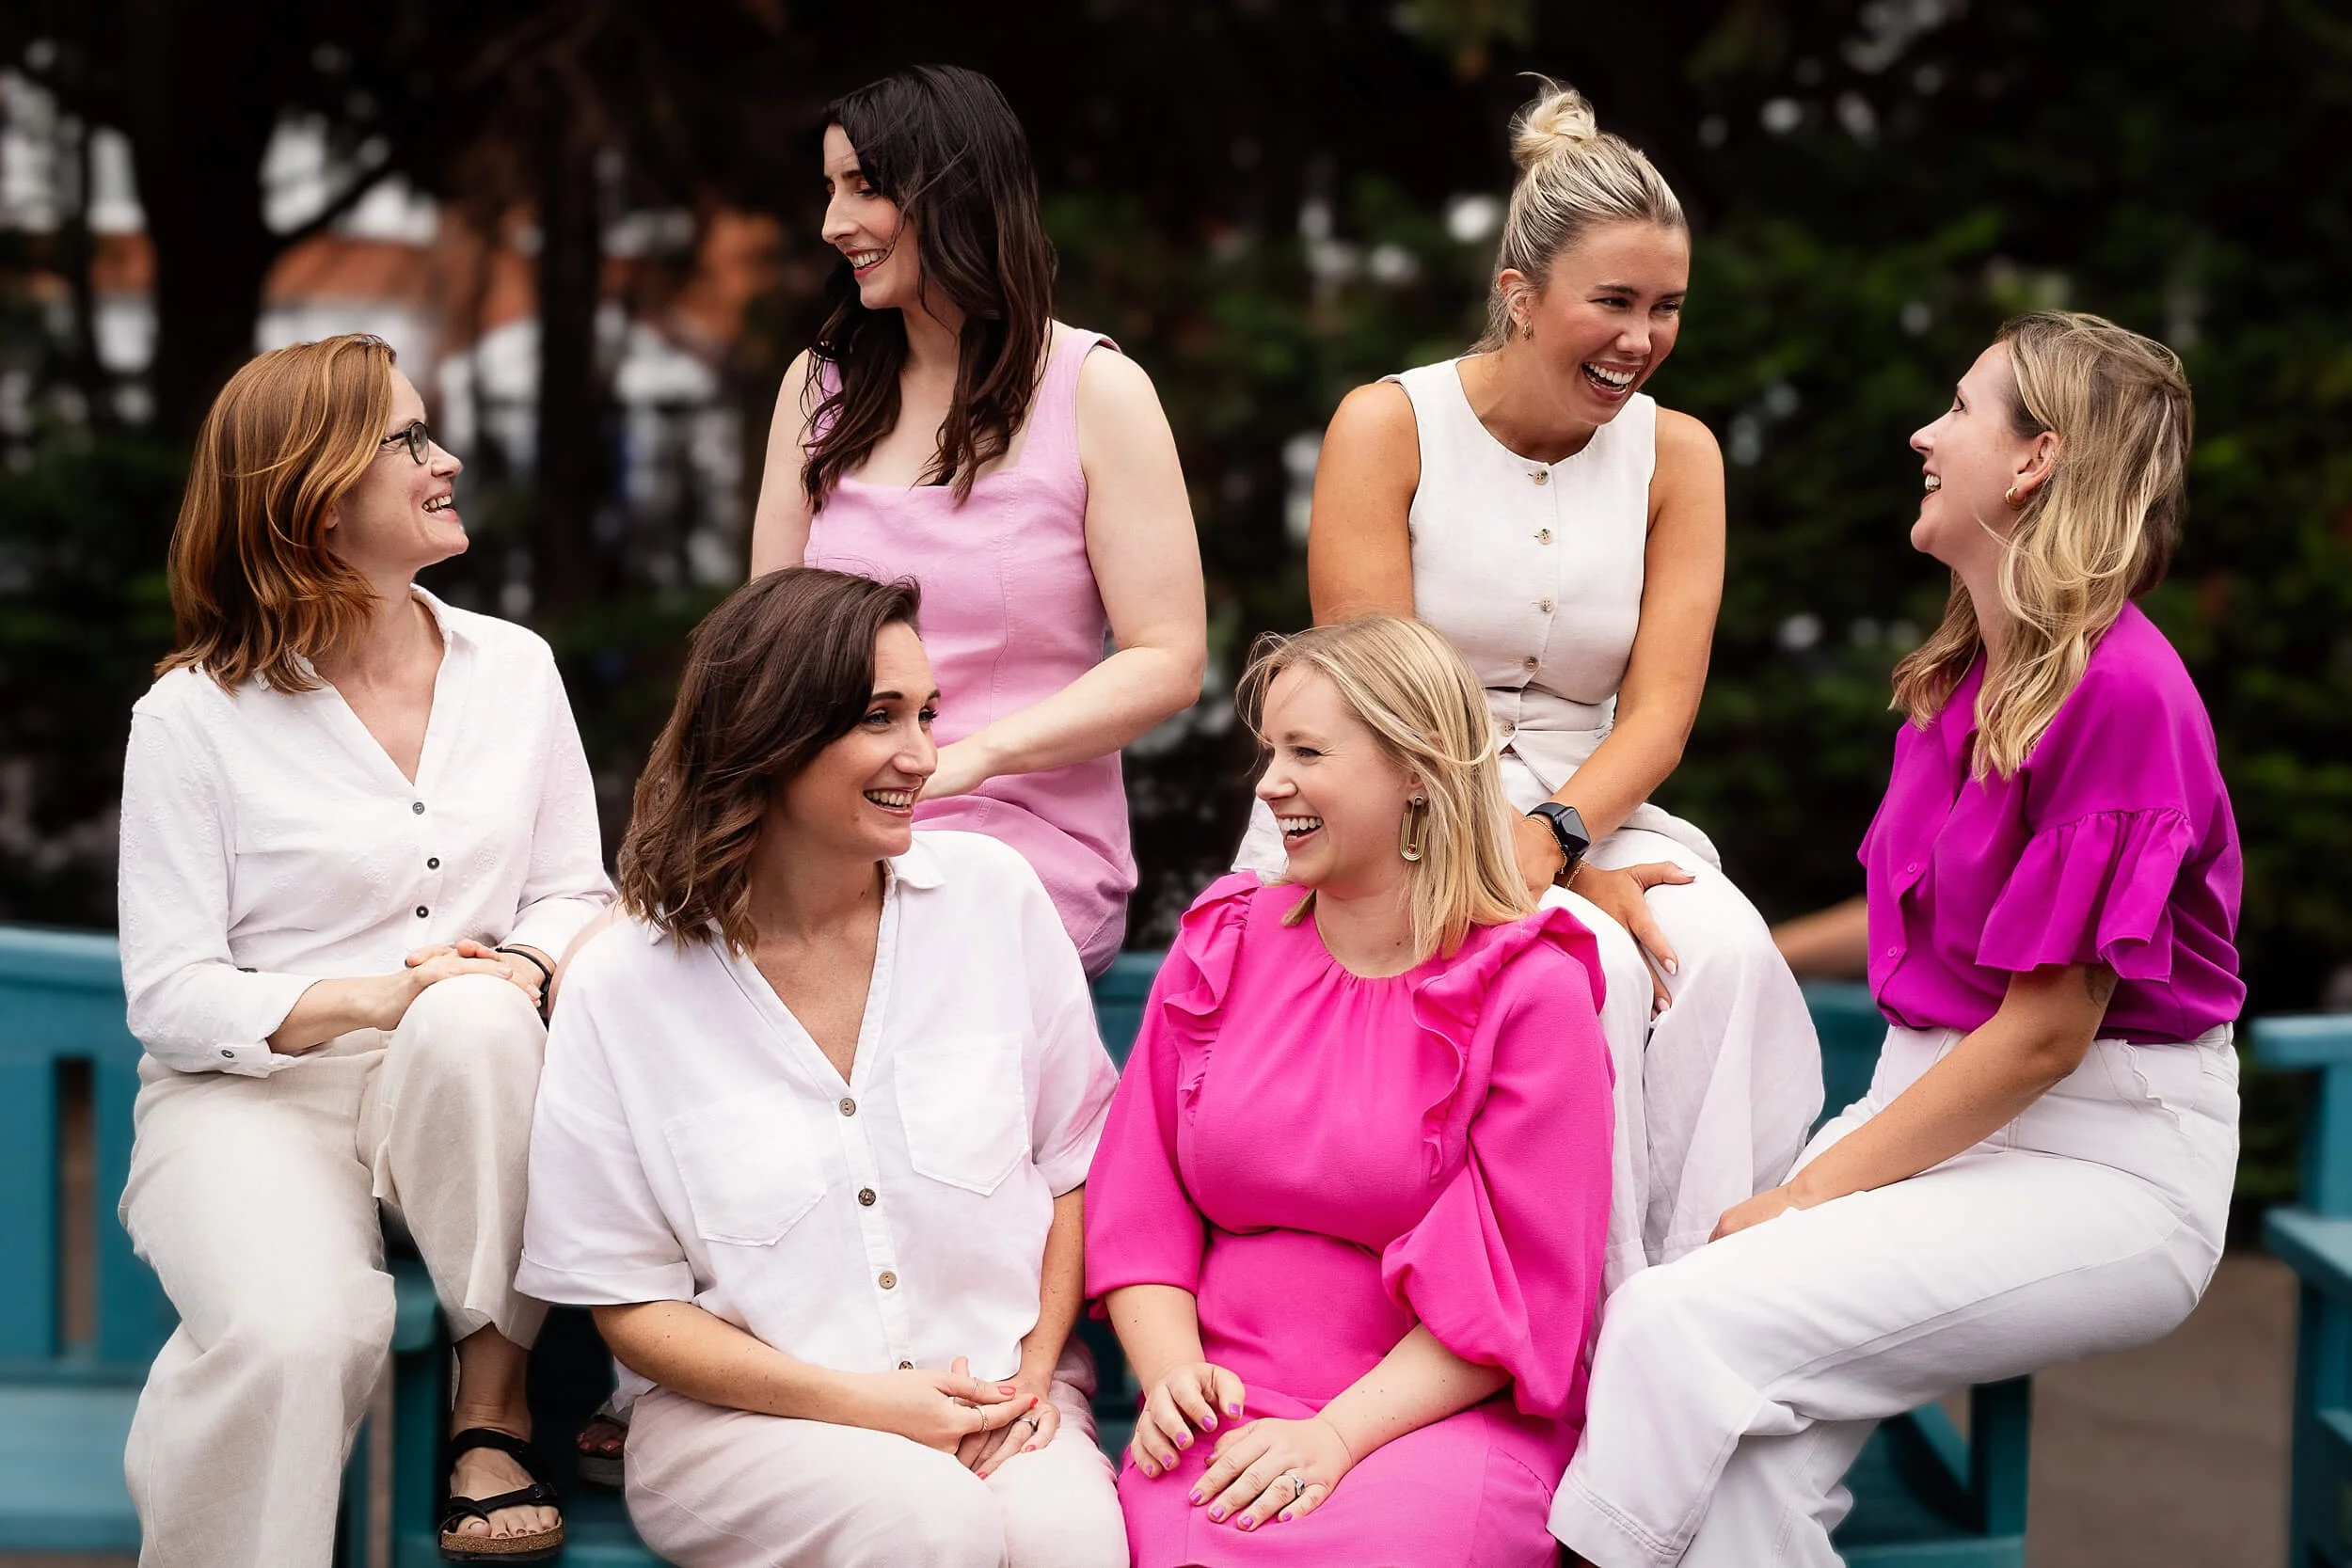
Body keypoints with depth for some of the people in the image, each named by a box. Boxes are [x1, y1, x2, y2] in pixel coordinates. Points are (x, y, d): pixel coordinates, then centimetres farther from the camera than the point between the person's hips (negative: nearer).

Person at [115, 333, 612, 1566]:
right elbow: (170, 994, -6)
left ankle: (494, 1406, -21)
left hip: (458, 1090, 3)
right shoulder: (194, 716, -3)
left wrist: (523, 968, -14)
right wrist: (371, 999, -22)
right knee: (300, 1336, -35)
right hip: (252, 1093, -3)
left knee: (473, 1022, -36)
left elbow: (577, 891, 11)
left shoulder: (513, 667, 10)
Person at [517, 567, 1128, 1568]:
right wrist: (857, 1404, -11)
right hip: (744, 1412, -1)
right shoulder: (622, 989, -4)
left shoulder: (994, 897, 2)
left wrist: (1033, 1372, -4)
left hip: (998, 1400, 1)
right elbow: (630, 1299, 0)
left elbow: (1079, 1161, 10)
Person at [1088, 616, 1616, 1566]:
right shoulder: (1221, 946, 13)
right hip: (1224, 1417, 3)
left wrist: (1334, 1435, -16)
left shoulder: (1528, 991, -1)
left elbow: (1521, 1285, -6)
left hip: (1446, 1412, -3)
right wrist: (1171, 1372, -6)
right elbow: (1138, 1203, 13)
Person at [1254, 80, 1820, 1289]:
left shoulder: (1676, 454, 7)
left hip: (1587, 812, 4)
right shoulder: (1388, 427, -4)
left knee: (1722, 952, -28)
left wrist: (1552, 836, -23)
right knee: (1593, 967, -32)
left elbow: (1658, 712, -2)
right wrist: (1568, 874, -21)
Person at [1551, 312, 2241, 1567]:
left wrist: (1812, 1191, -14)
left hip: (2103, 1164, -7)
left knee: (1686, 1325, -26)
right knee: (1749, 1441, -21)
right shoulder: (1962, 675, 11)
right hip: (1939, 1116, 7)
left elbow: (2044, 1035, -16)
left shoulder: (2119, 688, -16)